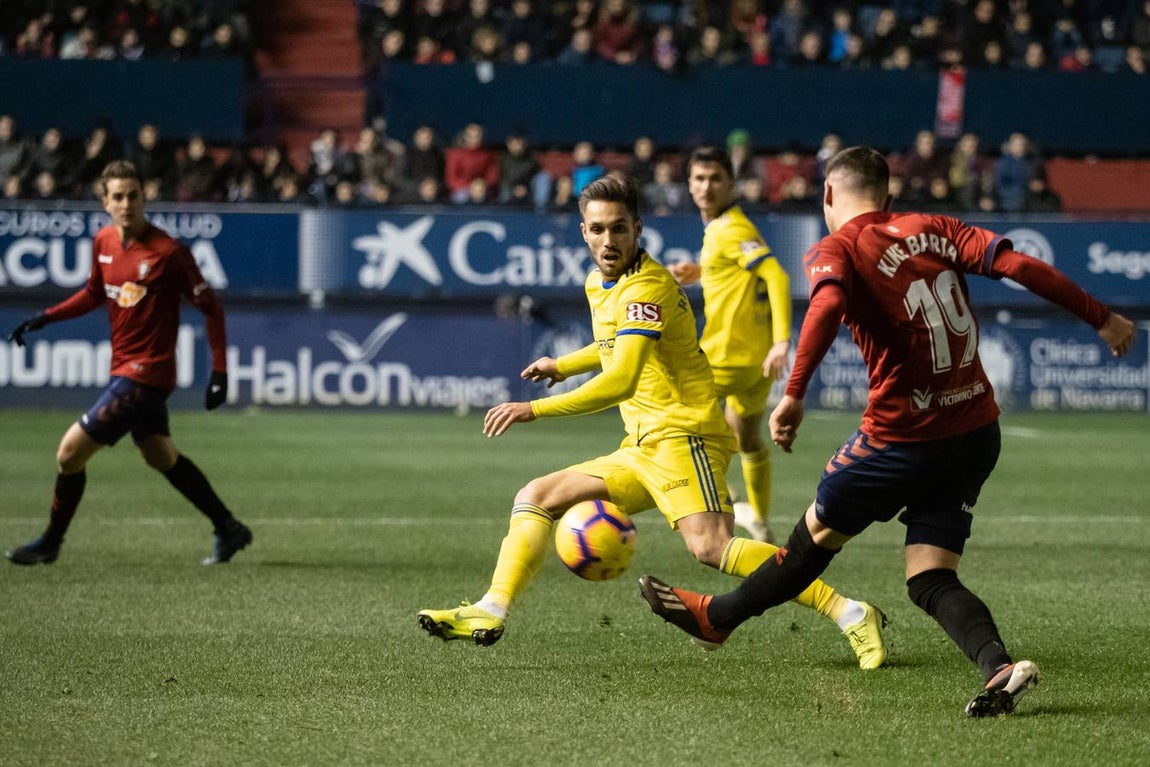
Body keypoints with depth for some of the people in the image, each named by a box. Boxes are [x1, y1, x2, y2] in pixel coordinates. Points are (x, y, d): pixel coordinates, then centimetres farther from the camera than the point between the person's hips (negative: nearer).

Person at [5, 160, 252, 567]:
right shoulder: (103, 242, 2)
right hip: (125, 367, 8)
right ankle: (229, 530, 34)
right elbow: (94, 293, 20)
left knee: (71, 450, -8)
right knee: (161, 456, 21)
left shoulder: (168, 252, -19)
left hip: (145, 373, -8)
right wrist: (43, 319, 9)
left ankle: (50, 543, 11)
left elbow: (210, 307, -13)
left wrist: (219, 372, -15)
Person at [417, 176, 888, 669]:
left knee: (709, 546, -29)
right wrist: (564, 366, 24)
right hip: (641, 449, 10)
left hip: (683, 434, -10)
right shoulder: (599, 284, 15)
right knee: (535, 498, 8)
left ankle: (850, 614, -31)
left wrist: (534, 410, -23)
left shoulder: (646, 287, -14)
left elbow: (620, 382, -26)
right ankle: (491, 612, 1)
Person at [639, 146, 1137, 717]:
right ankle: (999, 668, -17)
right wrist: (1100, 318, 2)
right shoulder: (932, 230, 9)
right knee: (929, 580, 6)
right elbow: (1017, 264, -2)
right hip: (978, 430, 5)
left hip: (905, 436, -5)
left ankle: (718, 616, 35)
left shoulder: (835, 250, -6)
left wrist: (794, 393, -33)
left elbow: (827, 306, -28)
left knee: (819, 531, 16)